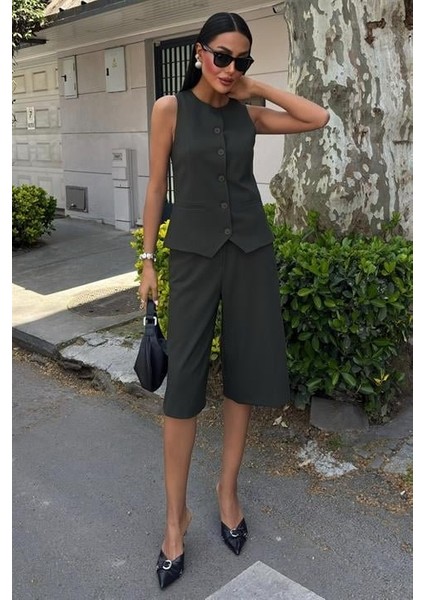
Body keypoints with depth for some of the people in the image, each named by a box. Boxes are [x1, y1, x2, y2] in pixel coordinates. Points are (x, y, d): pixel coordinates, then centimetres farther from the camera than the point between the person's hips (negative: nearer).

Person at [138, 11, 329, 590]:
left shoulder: (248, 114, 8)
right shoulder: (170, 109, 0)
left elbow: (318, 117, 5)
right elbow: (156, 185, 2)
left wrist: (256, 87, 3)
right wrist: (148, 259, 0)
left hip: (251, 250, 3)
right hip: (194, 252, -3)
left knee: (244, 371, 6)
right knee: (183, 379, -5)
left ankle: (228, 490, 23)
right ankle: (176, 513, 9)